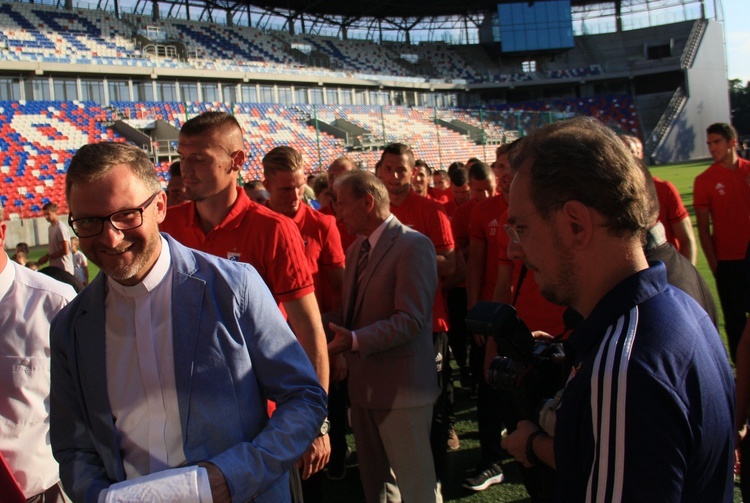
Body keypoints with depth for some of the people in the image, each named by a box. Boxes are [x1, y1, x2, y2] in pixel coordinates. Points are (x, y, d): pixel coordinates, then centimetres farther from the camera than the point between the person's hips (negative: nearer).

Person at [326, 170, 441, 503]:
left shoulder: (413, 245, -15)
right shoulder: (356, 248, 12)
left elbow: (411, 319, -22)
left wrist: (355, 341, -30)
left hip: (400, 385, -8)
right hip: (364, 382, 9)